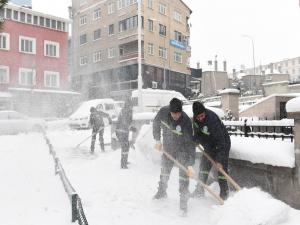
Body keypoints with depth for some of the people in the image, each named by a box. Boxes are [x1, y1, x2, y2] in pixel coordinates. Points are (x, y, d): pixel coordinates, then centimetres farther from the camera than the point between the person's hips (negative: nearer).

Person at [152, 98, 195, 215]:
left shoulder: (186, 121, -33)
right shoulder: (163, 112, -22)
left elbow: (190, 143, -32)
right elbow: (156, 123, 0)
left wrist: (190, 165, -35)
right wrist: (157, 140, -3)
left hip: (182, 149, -4)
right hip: (167, 147, 4)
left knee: (184, 175, -7)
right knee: (164, 170, 21)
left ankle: (183, 201, 8)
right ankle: (162, 191, 45)